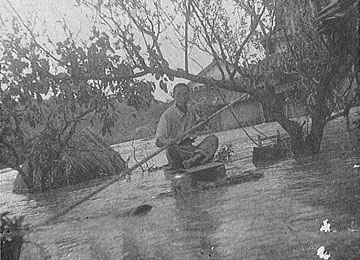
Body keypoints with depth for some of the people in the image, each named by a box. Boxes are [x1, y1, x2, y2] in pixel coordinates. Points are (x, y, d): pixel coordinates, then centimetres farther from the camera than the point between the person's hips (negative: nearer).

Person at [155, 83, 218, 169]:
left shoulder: (191, 111, 11)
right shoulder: (167, 115, -7)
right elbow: (159, 139, -12)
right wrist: (165, 142, -35)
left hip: (190, 148, 5)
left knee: (213, 139, -15)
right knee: (171, 149, -39)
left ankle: (193, 160, -36)